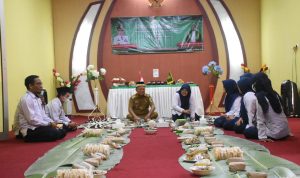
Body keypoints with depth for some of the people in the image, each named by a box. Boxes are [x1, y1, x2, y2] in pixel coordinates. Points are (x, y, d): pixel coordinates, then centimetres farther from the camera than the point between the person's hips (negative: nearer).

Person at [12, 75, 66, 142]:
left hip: (37, 126, 9)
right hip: (28, 130, -9)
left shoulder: (37, 98, 13)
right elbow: (32, 120, -21)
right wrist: (49, 124, -15)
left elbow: (43, 115, 17)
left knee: (62, 132, -2)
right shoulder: (26, 99, -16)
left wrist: (52, 123, -1)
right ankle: (29, 137, -8)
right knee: (55, 133, -24)